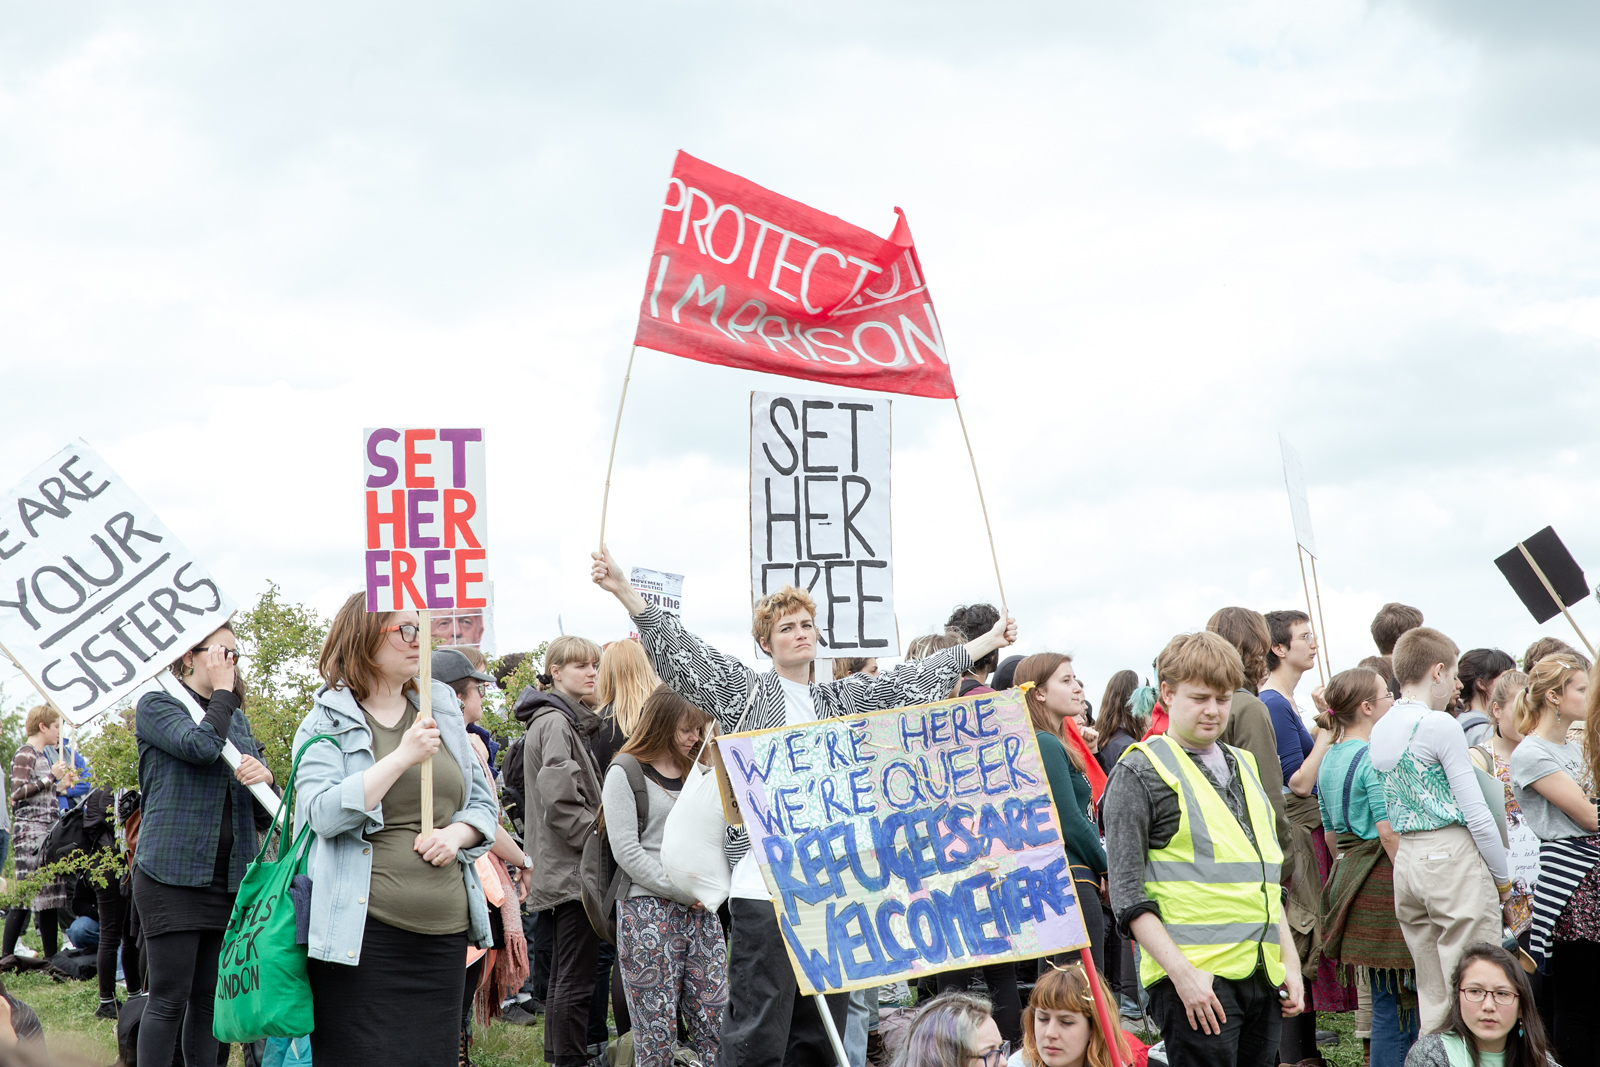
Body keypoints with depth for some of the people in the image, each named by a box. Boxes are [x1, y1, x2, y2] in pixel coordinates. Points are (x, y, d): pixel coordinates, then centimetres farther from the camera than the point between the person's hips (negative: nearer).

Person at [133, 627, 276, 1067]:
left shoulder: (237, 718, 18)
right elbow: (201, 746, -22)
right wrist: (223, 691, -7)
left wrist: (264, 777, -5)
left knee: (211, 998, 8)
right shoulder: (157, 705, 0)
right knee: (170, 999, -7)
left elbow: (265, 815, 18)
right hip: (173, 876, -6)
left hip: (229, 878, 6)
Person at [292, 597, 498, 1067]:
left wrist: (457, 834, -3)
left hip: (444, 932, 5)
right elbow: (325, 813, -14)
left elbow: (483, 803, 20)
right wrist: (403, 757, -17)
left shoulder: (442, 710, 16)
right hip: (363, 934, -5)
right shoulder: (325, 723, 1)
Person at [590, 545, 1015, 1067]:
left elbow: (912, 680, 22)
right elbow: (680, 651, -4)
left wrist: (988, 642, 23)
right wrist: (623, 590, -15)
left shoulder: (843, 700, 19)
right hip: (765, 881, -5)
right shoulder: (744, 692, 6)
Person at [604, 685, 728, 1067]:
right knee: (657, 1034, -4)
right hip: (649, 909, -5)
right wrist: (680, 891, -13)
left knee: (716, 1026, 0)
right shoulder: (625, 773, -1)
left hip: (700, 912, 5)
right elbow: (627, 851, -9)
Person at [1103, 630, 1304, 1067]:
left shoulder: (1243, 766, 20)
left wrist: (1289, 962, 17)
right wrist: (1183, 974, -17)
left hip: (1262, 977, 7)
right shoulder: (1140, 772, -3)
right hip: (1197, 978, -7)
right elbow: (1127, 893, -10)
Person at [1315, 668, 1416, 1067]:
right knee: (1394, 1002, -5)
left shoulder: (1328, 760, 14)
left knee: (1385, 998, 13)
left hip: (1347, 872, 9)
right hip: (1381, 877, -9)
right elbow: (1389, 831, -18)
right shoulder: (1375, 757, -13)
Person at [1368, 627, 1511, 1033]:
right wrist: (1503, 876, -2)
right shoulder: (1441, 725, -11)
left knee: (1432, 996, 11)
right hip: (1452, 857, -8)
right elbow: (1475, 812, -11)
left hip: (1406, 858, 8)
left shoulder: (1380, 729, 12)